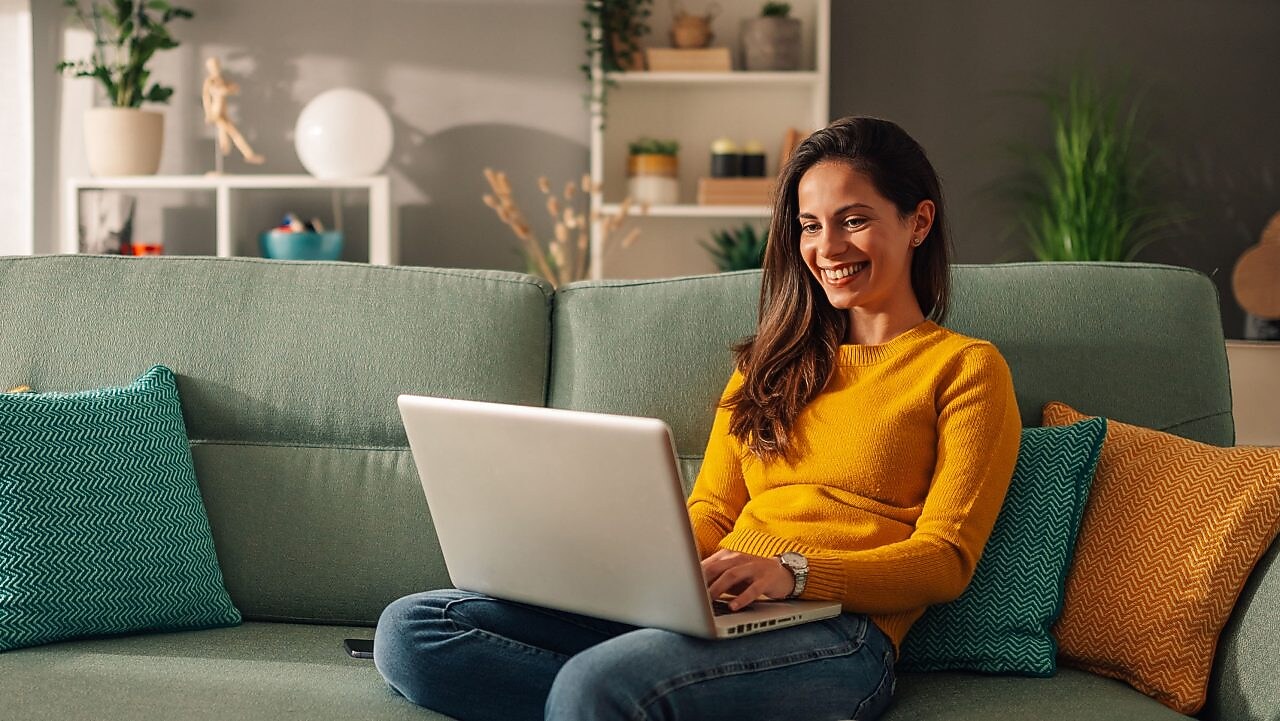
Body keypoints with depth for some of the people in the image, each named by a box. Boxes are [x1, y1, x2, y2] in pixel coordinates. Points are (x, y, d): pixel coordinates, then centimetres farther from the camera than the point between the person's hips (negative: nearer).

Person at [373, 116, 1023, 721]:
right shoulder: (771, 362, 30)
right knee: (409, 629, -16)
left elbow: (945, 560, -1)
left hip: (834, 632, -8)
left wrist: (794, 571, -19)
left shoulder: (966, 368, 10)